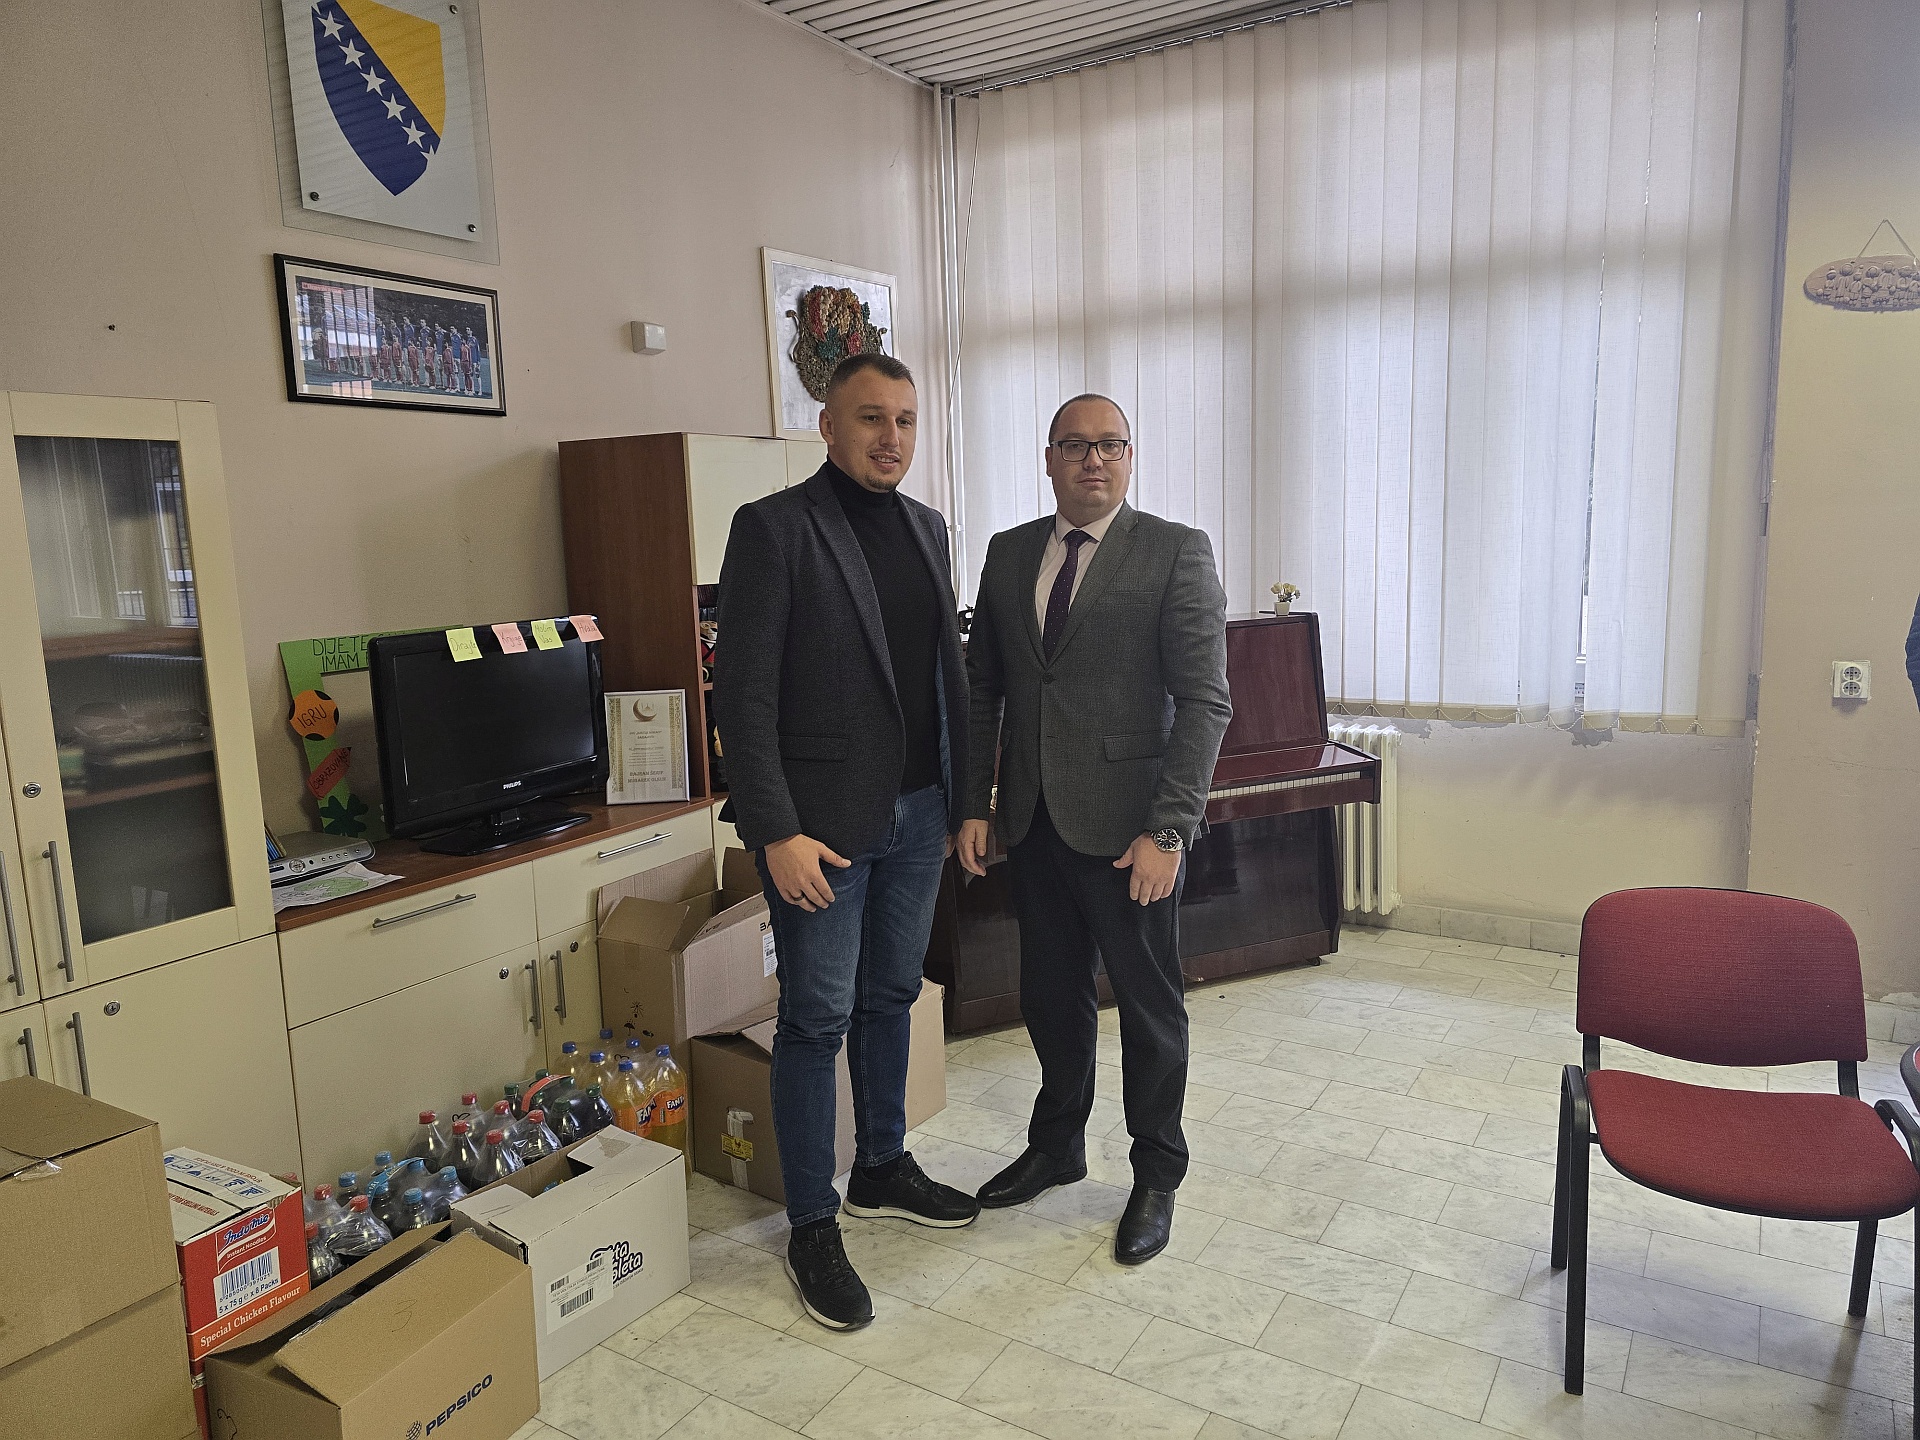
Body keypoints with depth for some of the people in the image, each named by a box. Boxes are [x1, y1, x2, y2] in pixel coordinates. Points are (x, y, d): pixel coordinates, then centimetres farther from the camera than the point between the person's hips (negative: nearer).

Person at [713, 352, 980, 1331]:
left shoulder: (926, 528, 10)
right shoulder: (774, 528, -10)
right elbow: (744, 693, -14)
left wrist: (960, 799, 13)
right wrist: (777, 831, -19)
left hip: (918, 812, 7)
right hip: (823, 823, -6)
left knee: (890, 998, 19)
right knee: (816, 1019, 4)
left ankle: (882, 1169, 38)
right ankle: (812, 1227, 20)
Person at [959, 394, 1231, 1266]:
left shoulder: (1176, 553, -7)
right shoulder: (1009, 553, 8)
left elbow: (1204, 701, -12)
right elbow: (980, 686, 11)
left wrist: (1167, 831, -18)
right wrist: (974, 804, 5)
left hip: (1128, 826, -4)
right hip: (1035, 823, 5)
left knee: (1149, 1005, 10)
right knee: (1051, 996, 19)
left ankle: (1156, 1175, 31)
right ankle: (1057, 1145, 41)